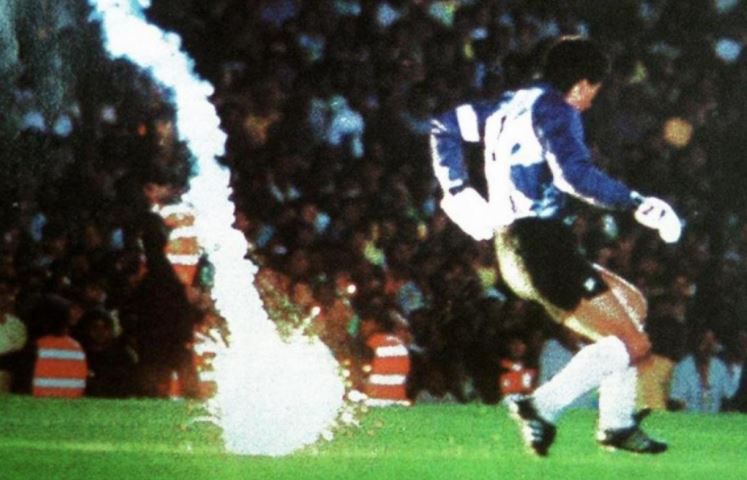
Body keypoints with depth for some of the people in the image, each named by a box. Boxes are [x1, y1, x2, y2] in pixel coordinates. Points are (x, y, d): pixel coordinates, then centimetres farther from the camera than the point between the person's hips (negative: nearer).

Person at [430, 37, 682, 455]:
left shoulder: (511, 106, 19)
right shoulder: (554, 110, -9)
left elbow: (445, 128, 30)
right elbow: (574, 174, -26)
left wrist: (457, 190, 26)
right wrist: (637, 203, -22)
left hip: (512, 245, 10)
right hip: (539, 243, -10)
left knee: (633, 303, 22)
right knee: (633, 344, -9)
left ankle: (618, 423, 17)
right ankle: (543, 407, -18)